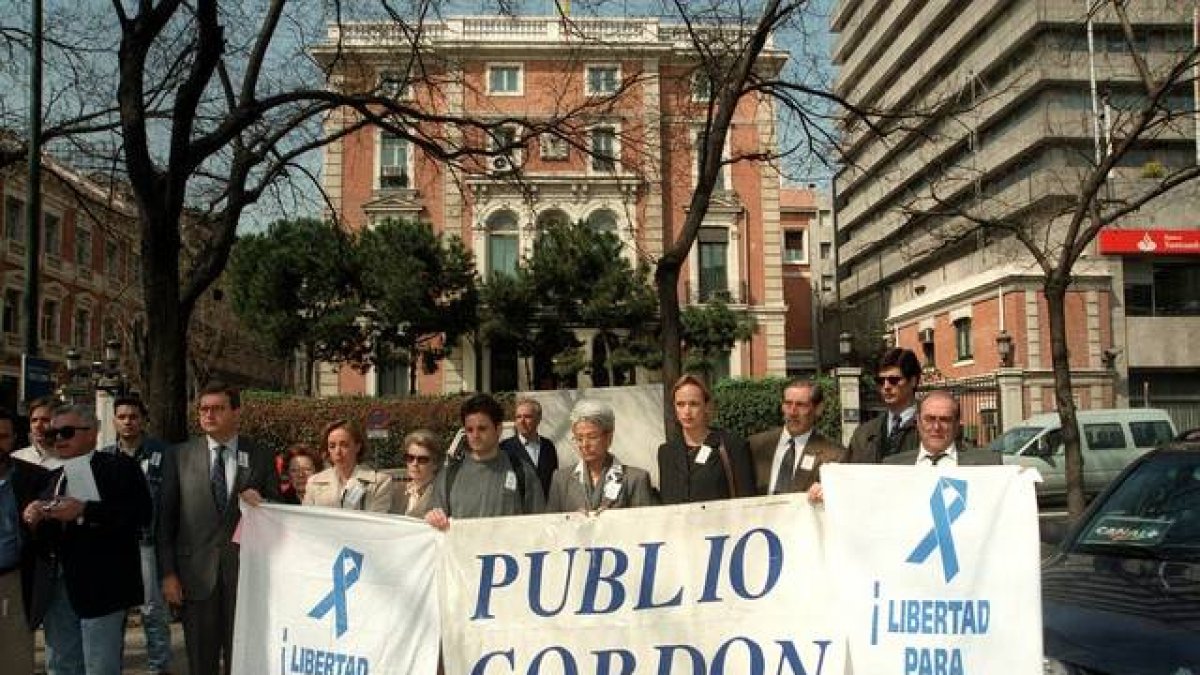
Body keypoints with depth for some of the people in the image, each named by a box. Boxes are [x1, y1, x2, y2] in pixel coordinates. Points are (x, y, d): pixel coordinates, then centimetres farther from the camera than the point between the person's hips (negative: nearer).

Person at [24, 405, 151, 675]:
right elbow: (47, 537, 16)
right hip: (57, 586, 7)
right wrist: (35, 520, -6)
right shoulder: (55, 478, 16)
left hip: (101, 585, -7)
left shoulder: (119, 466, -4)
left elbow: (141, 513, -18)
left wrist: (84, 511, -22)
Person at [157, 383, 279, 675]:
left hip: (245, 570, 0)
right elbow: (165, 518, 2)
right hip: (196, 571, 0)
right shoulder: (179, 456, 3)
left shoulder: (261, 457, 3)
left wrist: (260, 504, -12)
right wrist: (168, 573, -3)